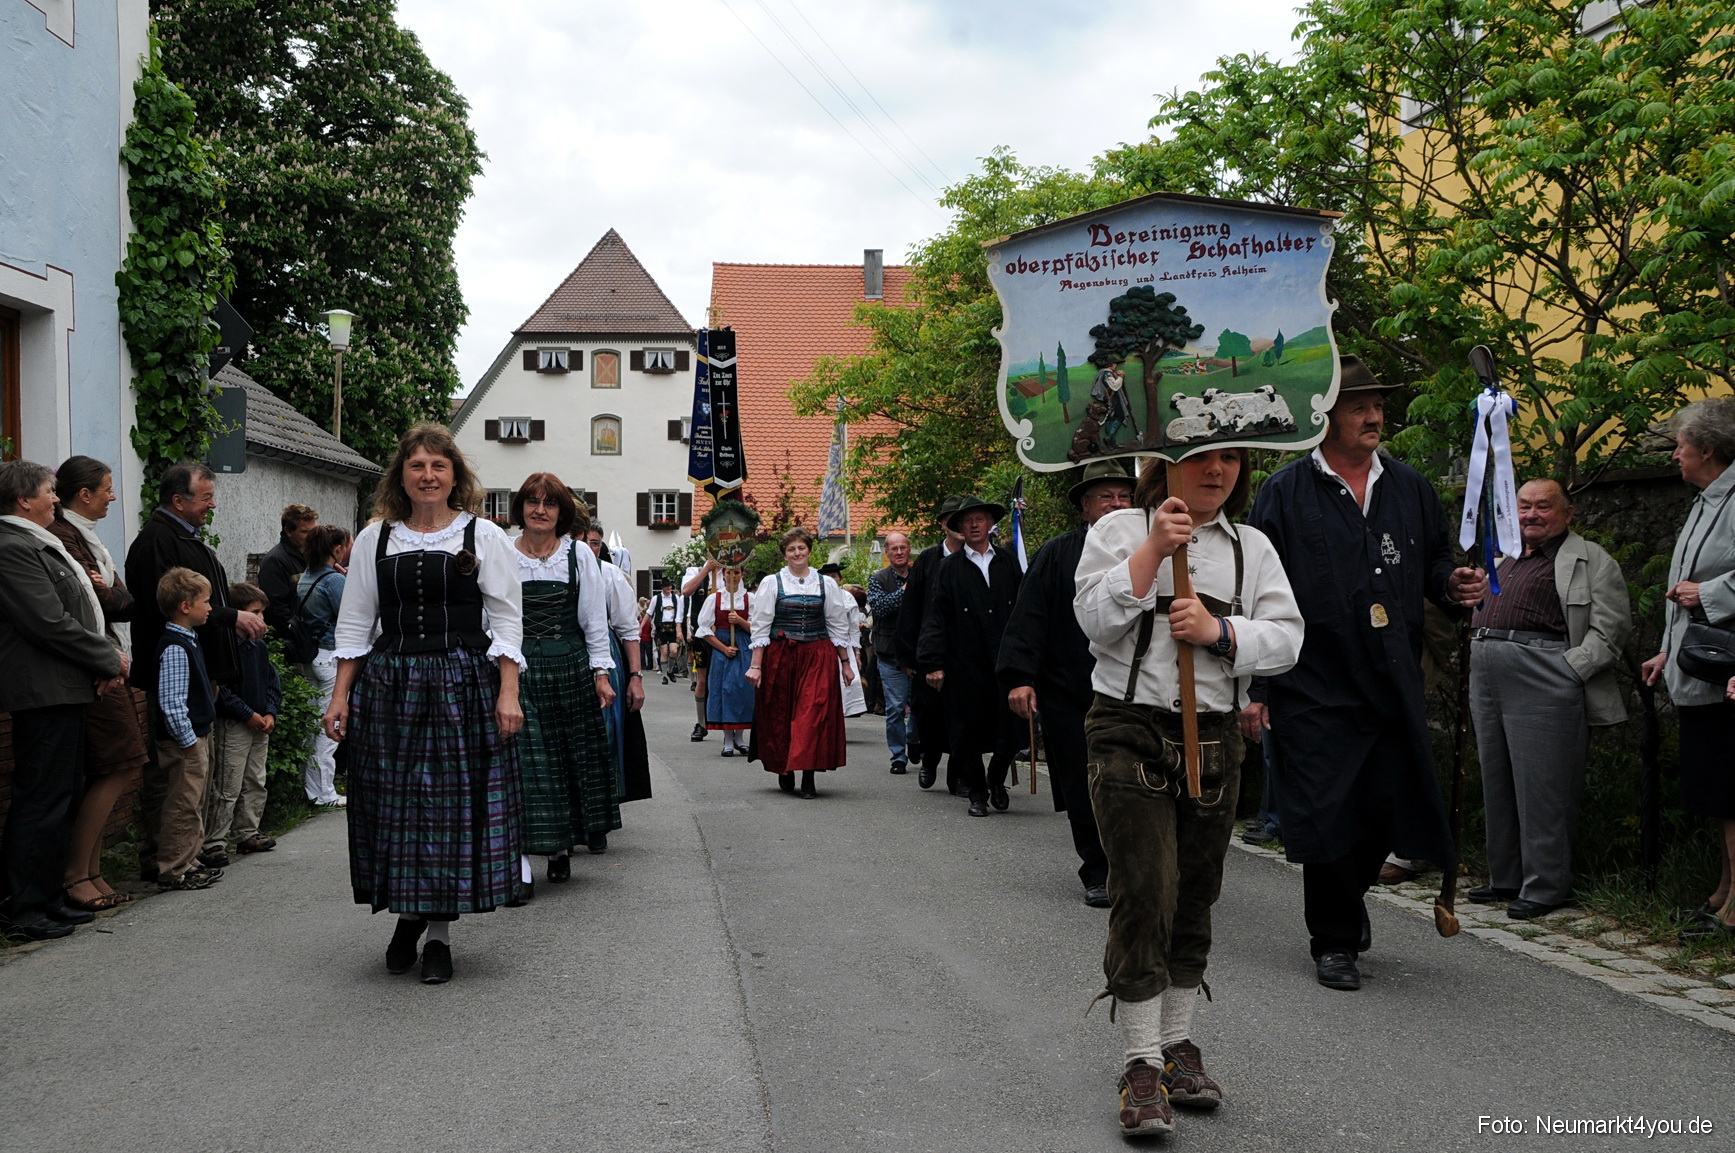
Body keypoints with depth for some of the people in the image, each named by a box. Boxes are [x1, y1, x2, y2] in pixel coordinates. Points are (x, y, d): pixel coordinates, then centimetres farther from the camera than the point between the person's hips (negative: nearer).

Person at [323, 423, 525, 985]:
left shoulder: (485, 537, 3)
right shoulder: (376, 538, 9)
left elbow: (506, 622, 1)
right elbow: (355, 624, 11)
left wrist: (508, 694, -8)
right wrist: (340, 697, 3)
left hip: (462, 684, -2)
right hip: (389, 685, 2)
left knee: (452, 801, 0)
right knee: (393, 803, 4)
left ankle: (439, 932, 11)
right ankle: (408, 911, 26)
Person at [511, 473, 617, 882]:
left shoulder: (579, 555, 4)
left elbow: (594, 618, 5)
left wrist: (601, 672, 1)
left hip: (570, 665, 1)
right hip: (519, 668, -1)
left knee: (574, 755, 6)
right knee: (524, 758, -6)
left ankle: (562, 846, 19)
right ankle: (522, 851, -3)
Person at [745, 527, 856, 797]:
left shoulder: (826, 584, 7)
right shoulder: (771, 583, 2)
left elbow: (838, 626, 12)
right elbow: (760, 626, 0)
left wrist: (845, 663, 11)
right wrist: (755, 665, -6)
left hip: (818, 656, 1)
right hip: (780, 657, 0)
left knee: (814, 712, -9)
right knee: (780, 714, 4)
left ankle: (808, 777, -6)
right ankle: (785, 773, 21)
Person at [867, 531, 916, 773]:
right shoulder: (878, 579, 4)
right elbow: (879, 606, -12)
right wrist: (904, 591, -14)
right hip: (891, 653, -2)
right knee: (896, 708, -1)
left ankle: (913, 740, 31)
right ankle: (899, 756, 8)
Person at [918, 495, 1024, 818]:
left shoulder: (1008, 563, 11)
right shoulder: (950, 567, 5)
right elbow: (934, 617, 0)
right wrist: (933, 662, -8)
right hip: (965, 664, -1)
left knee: (1010, 729, 0)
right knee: (967, 731, 3)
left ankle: (996, 780, 26)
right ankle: (977, 792, 18)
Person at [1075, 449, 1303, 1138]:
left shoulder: (1252, 548, 11)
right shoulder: (1120, 530, 2)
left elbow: (1286, 638, 3)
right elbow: (1096, 619, -11)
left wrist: (1219, 630, -13)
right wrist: (1155, 548, -18)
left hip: (1214, 740, 4)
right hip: (1130, 736, -4)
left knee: (1194, 899, 11)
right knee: (1145, 893, -10)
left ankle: (1178, 1044, 25)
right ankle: (1141, 1063, -2)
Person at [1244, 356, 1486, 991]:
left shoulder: (1409, 487, 12)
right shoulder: (1285, 492, -1)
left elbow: (1433, 563, 22)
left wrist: (1452, 583, -3)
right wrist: (1253, 687, -7)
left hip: (1393, 682, 4)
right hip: (1314, 684, -4)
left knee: (1388, 807, 6)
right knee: (1326, 814, -3)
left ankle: (1349, 897, 37)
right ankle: (1334, 941, 15)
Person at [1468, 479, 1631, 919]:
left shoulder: (1590, 560, 1)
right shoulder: (1504, 563, 24)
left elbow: (1611, 626, -7)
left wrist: (1569, 670, -16)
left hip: (1543, 682, -8)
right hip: (1488, 681, 8)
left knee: (1541, 785, -6)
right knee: (1498, 783, 11)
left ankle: (1545, 885, 1)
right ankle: (1506, 877, 21)